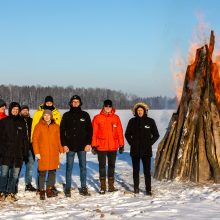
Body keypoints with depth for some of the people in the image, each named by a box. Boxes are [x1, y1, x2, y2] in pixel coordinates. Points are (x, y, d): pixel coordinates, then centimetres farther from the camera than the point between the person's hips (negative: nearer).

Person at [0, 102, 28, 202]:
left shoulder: (21, 122, 13)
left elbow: (25, 138, 15)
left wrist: (25, 152, 9)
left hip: (18, 153, 3)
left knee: (15, 175, 4)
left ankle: (10, 193, 10)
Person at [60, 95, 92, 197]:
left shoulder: (85, 115, 5)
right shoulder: (66, 116, 4)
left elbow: (89, 130, 5)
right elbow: (62, 131, 3)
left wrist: (88, 143, -3)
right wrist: (64, 144, -4)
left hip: (82, 146, 1)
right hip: (70, 146, -1)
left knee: (83, 167, 5)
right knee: (69, 167, 3)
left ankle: (83, 188, 11)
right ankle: (68, 188, 9)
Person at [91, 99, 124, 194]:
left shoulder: (116, 118, 3)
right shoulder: (97, 118, -3)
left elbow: (120, 132, 4)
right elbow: (94, 133, -3)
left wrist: (121, 145, 2)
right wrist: (94, 146, -6)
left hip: (113, 147, 2)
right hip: (101, 147, -2)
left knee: (112, 166, 11)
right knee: (102, 166, 4)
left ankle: (111, 185, 20)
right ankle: (103, 186, 11)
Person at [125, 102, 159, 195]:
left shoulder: (150, 121, 0)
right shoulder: (132, 121, 3)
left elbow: (156, 135, 7)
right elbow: (127, 134, 12)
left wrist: (149, 143, -2)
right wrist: (132, 143, 2)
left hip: (146, 150, -1)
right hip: (135, 150, 1)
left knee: (147, 171, -4)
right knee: (136, 170, 9)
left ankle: (148, 189, 1)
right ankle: (136, 188, 20)